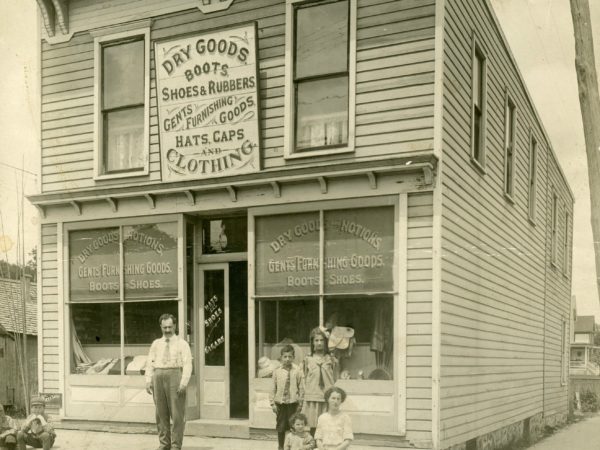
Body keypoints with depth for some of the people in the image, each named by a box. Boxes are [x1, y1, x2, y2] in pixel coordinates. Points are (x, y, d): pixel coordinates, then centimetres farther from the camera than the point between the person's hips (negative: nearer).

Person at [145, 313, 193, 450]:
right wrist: (148, 381, -2)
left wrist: (184, 382, -17)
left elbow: (187, 364, -6)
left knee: (177, 413, -4)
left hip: (175, 376, -4)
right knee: (161, 413, 6)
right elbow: (150, 363, 10)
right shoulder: (156, 344, 14)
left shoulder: (182, 344, 2)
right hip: (158, 377, 4)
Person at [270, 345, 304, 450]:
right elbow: (273, 388, 2)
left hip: (293, 402, -1)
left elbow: (301, 388, 0)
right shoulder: (277, 371, -2)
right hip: (280, 402, 1)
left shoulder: (297, 371, -4)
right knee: (281, 426, 8)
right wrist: (273, 403, 0)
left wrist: (300, 403, 0)